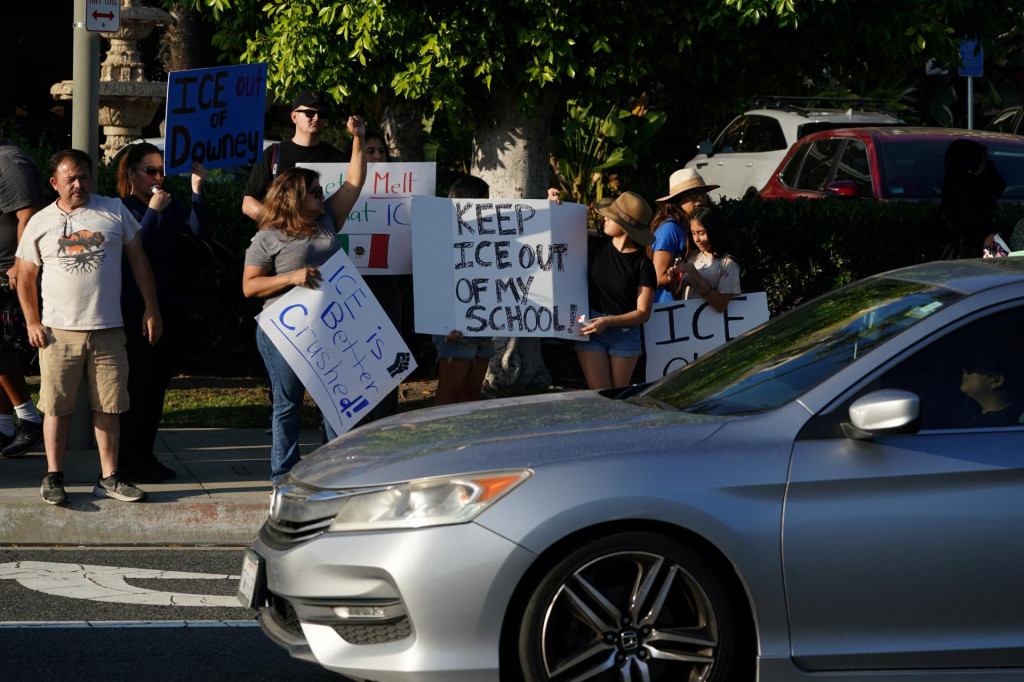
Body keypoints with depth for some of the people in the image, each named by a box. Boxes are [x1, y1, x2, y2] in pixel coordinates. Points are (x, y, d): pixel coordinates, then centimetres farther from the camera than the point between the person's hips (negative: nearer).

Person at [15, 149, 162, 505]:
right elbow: (26, 276, 11)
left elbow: (138, 258, 10)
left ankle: (109, 478, 11)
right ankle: (53, 477, 10)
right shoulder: (40, 222, 5)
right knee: (57, 406, 0)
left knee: (109, 406, 3)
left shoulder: (114, 211, 6)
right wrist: (32, 322, 2)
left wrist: (151, 309, 5)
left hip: (108, 330, 1)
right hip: (58, 331, -1)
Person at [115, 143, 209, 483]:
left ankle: (145, 455, 18)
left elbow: (199, 231, -3)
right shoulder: (122, 209, -6)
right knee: (139, 381, -8)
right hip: (137, 308, -7)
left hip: (171, 306, 7)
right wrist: (153, 212, -22)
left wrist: (197, 191, -11)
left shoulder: (172, 206, 12)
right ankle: (128, 459, -3)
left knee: (158, 381, 10)